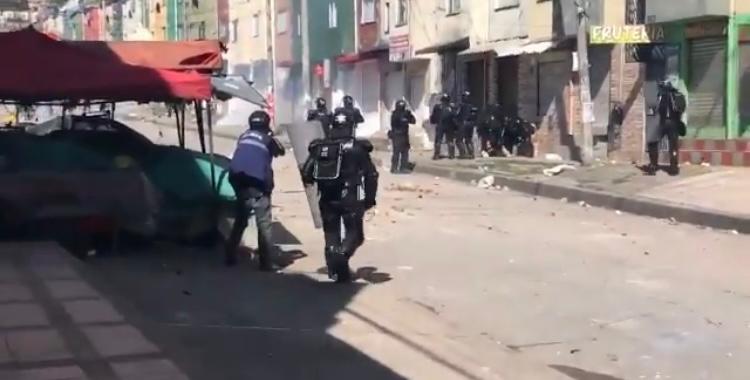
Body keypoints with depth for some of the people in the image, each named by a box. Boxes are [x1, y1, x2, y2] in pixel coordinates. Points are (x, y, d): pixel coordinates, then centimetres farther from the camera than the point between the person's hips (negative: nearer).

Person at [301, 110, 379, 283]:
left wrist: (317, 182, 25)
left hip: (327, 199, 3)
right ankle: (342, 254, -21)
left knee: (331, 234, 15)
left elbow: (306, 174, 4)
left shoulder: (319, 147, 4)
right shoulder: (357, 147, -4)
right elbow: (371, 175, -6)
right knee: (354, 233, 8)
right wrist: (370, 198, 3)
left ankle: (336, 270, 12)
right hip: (351, 199, -3)